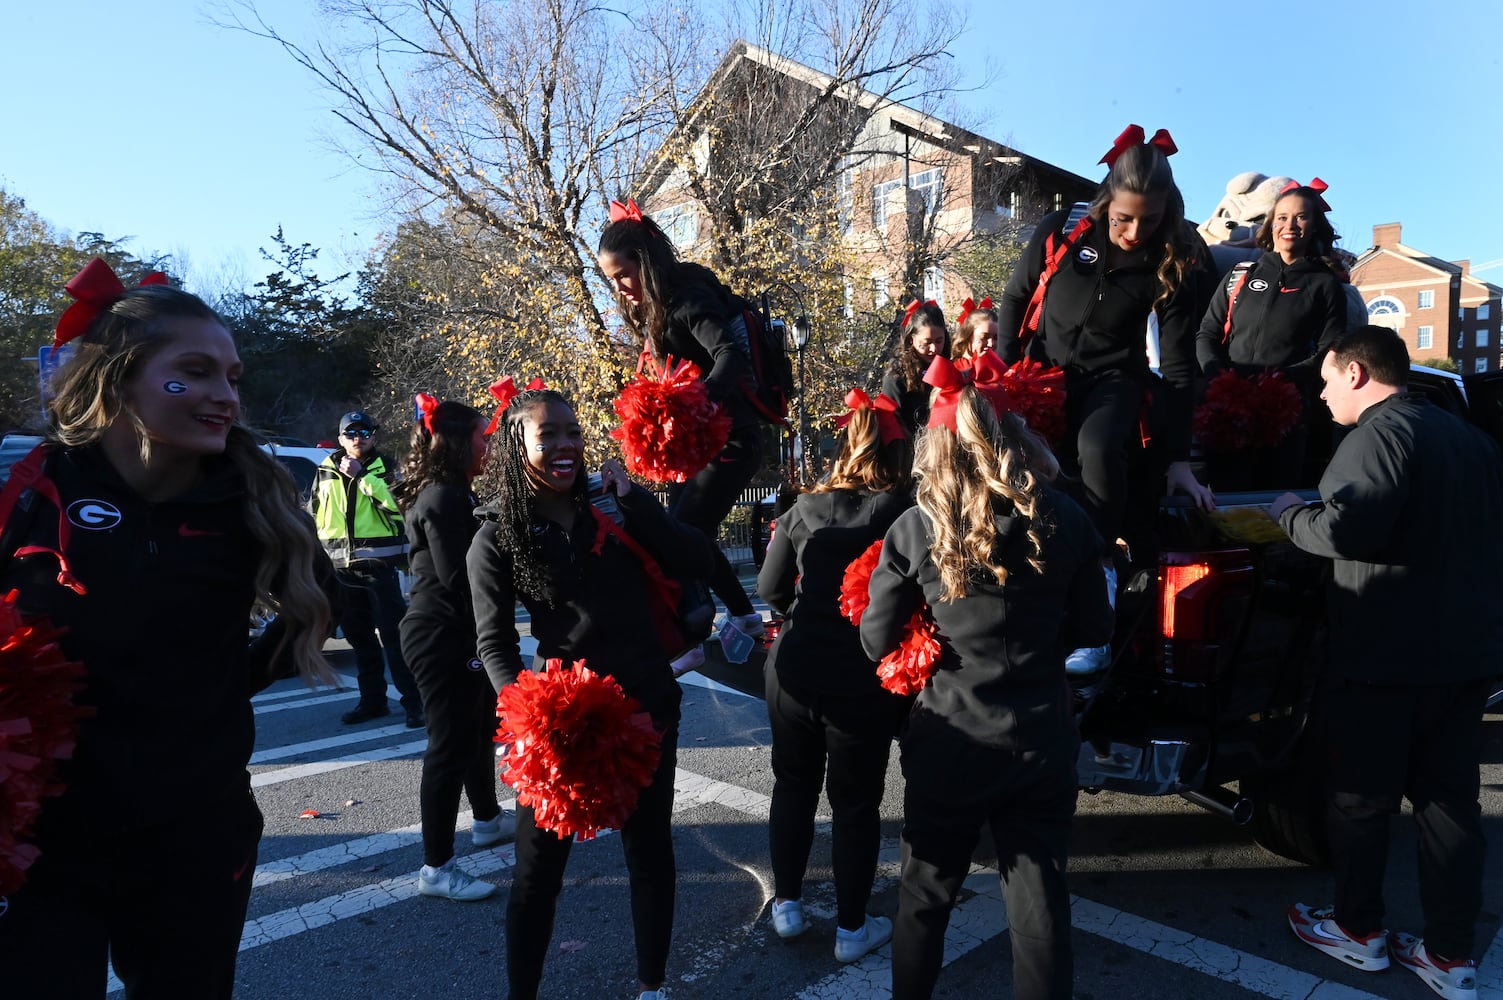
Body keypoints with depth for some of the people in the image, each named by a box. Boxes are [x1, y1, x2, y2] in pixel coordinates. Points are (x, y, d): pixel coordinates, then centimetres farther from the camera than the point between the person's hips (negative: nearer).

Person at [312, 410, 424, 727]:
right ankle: (372, 700, 23)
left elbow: (396, 503, -16)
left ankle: (414, 700, -3)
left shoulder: (384, 468, 1)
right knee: (358, 636, 12)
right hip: (341, 566, 5)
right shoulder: (326, 471, 11)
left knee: (394, 633, -7)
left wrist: (361, 475, -19)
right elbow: (314, 514, 17)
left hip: (378, 562, -4)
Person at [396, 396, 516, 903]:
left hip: (453, 635, 11)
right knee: (451, 744, -4)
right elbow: (458, 576, -24)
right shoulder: (444, 499, -19)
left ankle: (488, 819, 41)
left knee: (479, 727, 23)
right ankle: (436, 868, 6)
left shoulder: (445, 495, 14)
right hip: (443, 637, -11)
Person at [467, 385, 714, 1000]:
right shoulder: (497, 538, -4)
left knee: (650, 851, 15)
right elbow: (494, 643, -6)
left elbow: (697, 563, -7)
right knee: (539, 865, 10)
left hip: (647, 706, 2)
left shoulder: (614, 508, 1)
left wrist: (634, 500, -13)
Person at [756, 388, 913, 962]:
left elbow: (769, 588, 5)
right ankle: (852, 929, 24)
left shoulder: (806, 508, -1)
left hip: (794, 670, 3)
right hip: (864, 679, -3)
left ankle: (787, 905, 33)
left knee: (793, 786, 21)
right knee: (856, 802, 12)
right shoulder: (902, 513, -11)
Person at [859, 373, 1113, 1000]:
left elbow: (877, 642, -5)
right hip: (1042, 741, 1)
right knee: (1040, 902, 16)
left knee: (926, 895, 19)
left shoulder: (915, 529, -11)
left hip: (950, 744, -1)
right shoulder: (1065, 520, -6)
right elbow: (1094, 629, 5)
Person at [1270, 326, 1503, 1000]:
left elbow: (1344, 529, -26)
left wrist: (1288, 514, -8)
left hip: (1385, 658, -8)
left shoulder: (1381, 432, -13)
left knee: (1360, 798, 8)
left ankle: (1358, 932, 22)